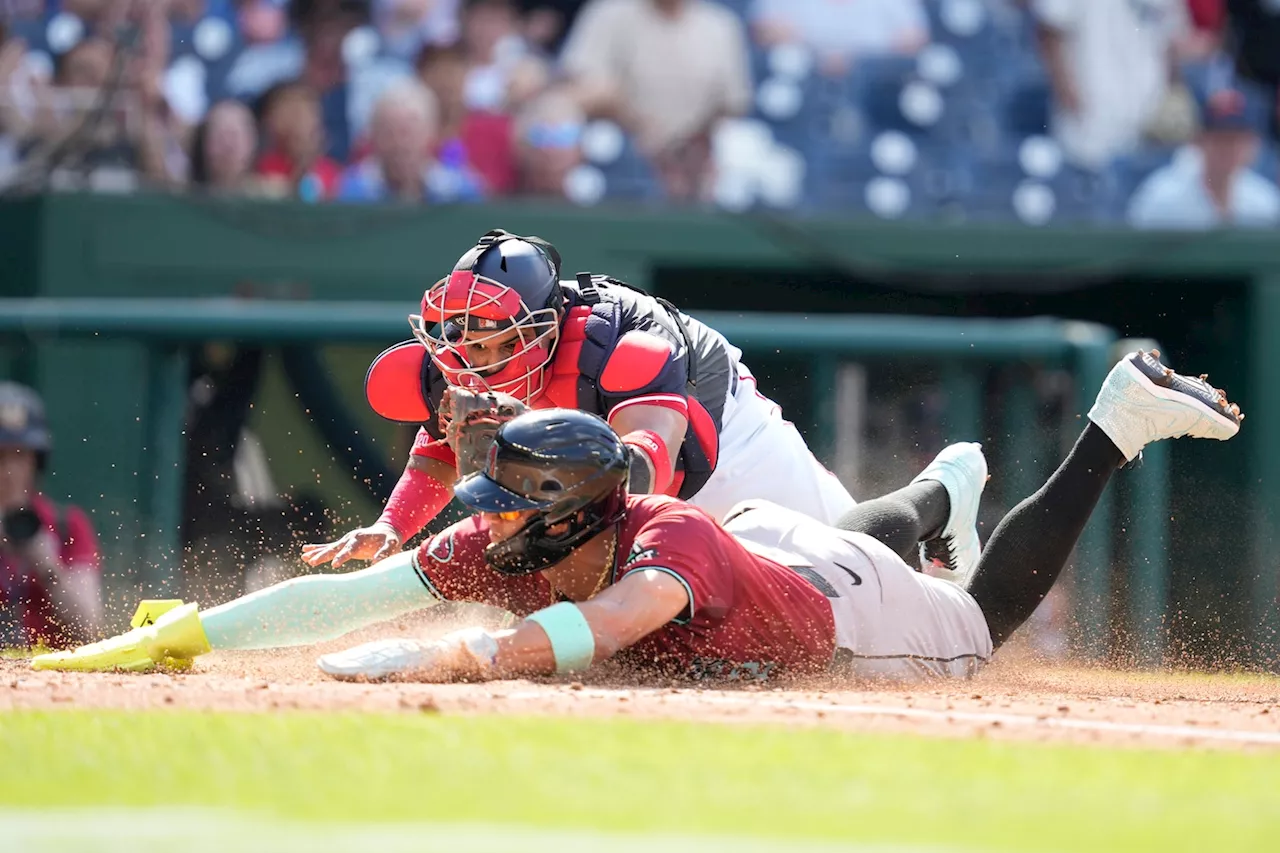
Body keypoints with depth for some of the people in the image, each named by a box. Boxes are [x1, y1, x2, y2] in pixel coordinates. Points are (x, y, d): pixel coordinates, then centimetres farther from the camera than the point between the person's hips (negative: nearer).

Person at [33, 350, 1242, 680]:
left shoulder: (667, 542, -50)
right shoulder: (501, 549, -33)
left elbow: (620, 613, -72)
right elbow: (348, 595, -39)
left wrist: (458, 655, -86)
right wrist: (177, 634, -50)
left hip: (844, 607, -5)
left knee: (990, 608, 20)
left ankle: (1120, 416, 33)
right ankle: (941, 493, 64)